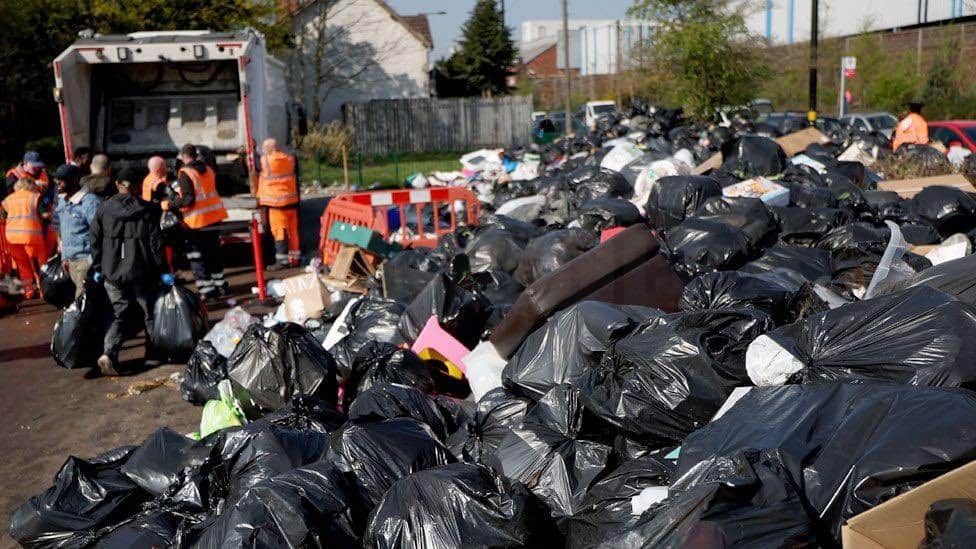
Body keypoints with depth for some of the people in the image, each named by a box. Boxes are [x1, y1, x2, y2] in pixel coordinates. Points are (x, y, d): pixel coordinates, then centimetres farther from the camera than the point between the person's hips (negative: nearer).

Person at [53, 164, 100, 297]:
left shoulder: (90, 201, -15)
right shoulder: (62, 201, 13)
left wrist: (92, 262, -19)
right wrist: (64, 257, 18)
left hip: (86, 260, -8)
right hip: (70, 260, 8)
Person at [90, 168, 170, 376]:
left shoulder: (103, 209, 2)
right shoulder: (147, 210, -4)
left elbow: (95, 241, 5)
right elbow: (155, 243, -6)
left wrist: (97, 268, 14)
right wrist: (162, 271, -1)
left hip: (112, 272, 2)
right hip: (141, 271, -2)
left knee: (118, 313, 8)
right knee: (149, 312, 14)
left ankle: (109, 353, -11)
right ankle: (153, 353, 23)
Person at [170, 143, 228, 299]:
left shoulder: (185, 173, -14)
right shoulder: (207, 170, 9)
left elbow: (188, 199, -20)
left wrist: (171, 204, -8)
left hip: (197, 221, -7)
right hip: (214, 216, 7)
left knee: (196, 255, 2)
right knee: (213, 251, 20)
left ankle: (206, 289, -1)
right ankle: (220, 285, 26)